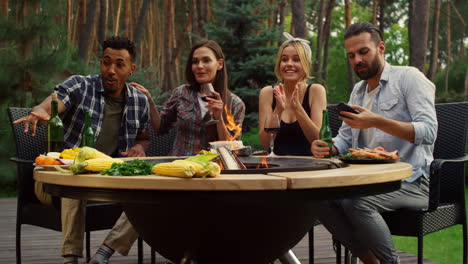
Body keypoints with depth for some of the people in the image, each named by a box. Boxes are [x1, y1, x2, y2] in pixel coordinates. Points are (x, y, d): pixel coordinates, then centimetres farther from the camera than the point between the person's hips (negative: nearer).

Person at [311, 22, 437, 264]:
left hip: (410, 181, -7)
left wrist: (377, 121, -29)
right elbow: (345, 138, 19)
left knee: (356, 203, -32)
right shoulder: (357, 90, 19)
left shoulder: (409, 77, -4)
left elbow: (428, 132, -17)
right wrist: (328, 148, -6)